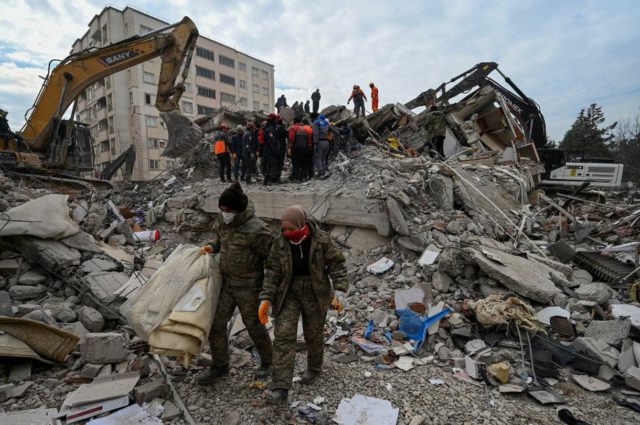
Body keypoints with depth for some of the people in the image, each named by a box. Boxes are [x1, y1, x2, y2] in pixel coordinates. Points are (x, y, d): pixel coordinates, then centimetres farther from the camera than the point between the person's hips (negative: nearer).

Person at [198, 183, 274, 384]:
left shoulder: (256, 229, -25)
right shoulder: (222, 220, -3)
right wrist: (212, 246, -2)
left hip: (248, 286, -6)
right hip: (226, 281, 6)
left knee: (254, 325, 10)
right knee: (215, 323, 11)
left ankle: (267, 360, 36)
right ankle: (219, 365, 32)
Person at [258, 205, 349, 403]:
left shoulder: (321, 240, -16)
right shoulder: (280, 243, -10)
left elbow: (337, 265, -13)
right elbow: (273, 273, -8)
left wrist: (339, 292, -23)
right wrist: (266, 299, -15)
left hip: (315, 294, -1)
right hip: (288, 294, 2)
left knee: (313, 333, 15)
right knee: (283, 336, -6)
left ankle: (314, 366, 44)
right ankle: (280, 388, 4)